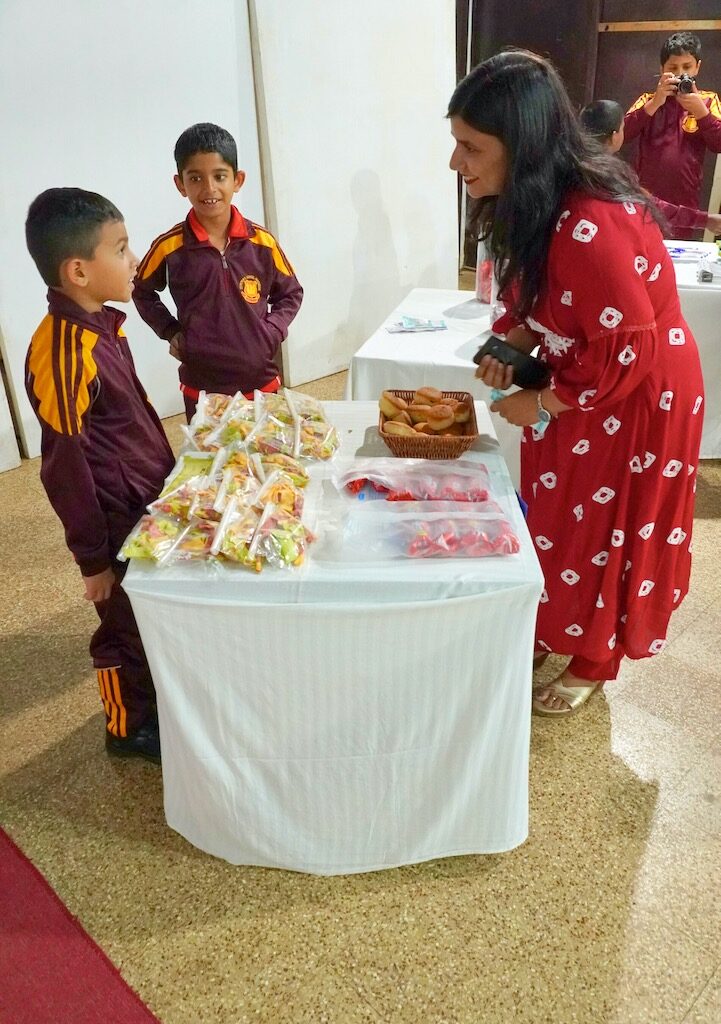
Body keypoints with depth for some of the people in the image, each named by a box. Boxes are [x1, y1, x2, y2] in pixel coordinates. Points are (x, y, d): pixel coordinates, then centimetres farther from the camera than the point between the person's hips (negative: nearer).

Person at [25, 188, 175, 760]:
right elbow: (65, 467, -23)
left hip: (150, 500, 8)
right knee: (126, 623, 12)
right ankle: (130, 728, 34)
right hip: (117, 519, -8)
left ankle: (158, 694, 46)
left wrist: (167, 474, 19)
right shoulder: (62, 352, -26)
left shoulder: (103, 324, 1)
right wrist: (93, 557, -16)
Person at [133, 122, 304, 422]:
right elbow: (142, 291, 11)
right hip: (200, 389, -1)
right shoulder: (169, 247, -8)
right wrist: (170, 331, -1)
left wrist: (270, 333, -6)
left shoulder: (262, 242, -6)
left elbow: (290, 294, 9)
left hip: (261, 383, 1)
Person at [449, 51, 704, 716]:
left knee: (603, 534, 9)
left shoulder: (590, 224, -34)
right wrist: (512, 344, -9)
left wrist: (541, 405, -18)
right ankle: (553, 629, 42)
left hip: (637, 396, -8)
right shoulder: (537, 201, -5)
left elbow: (627, 352, -29)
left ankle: (593, 663, 33)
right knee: (559, 518, 19)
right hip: (582, 385, 8)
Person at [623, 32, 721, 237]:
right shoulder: (648, 99, 8)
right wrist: (655, 103, -16)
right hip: (645, 200, 0)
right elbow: (623, 134, -6)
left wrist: (700, 110, -14)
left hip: (684, 203, 0)